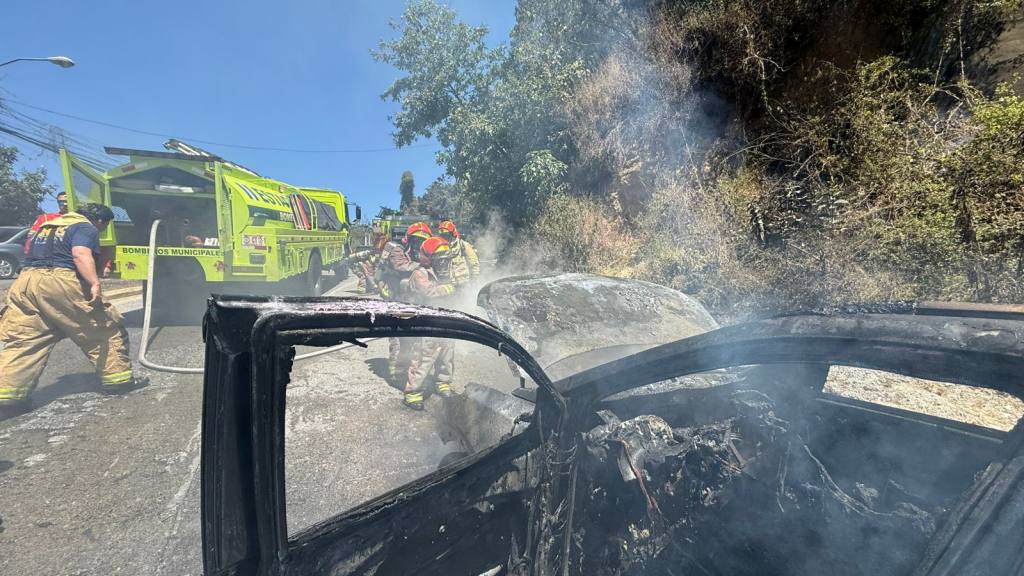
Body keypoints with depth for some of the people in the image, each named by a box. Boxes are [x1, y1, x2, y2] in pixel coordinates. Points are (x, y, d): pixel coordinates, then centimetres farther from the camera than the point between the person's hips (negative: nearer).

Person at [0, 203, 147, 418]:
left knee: (23, 341, 8)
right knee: (104, 329, 4)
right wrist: (95, 283, -28)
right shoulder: (85, 228, 1)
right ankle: (118, 378, 9)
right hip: (60, 282, -8)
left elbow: (35, 255, 35)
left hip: (25, 281, 8)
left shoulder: (48, 226, 29)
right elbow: (81, 255, -18)